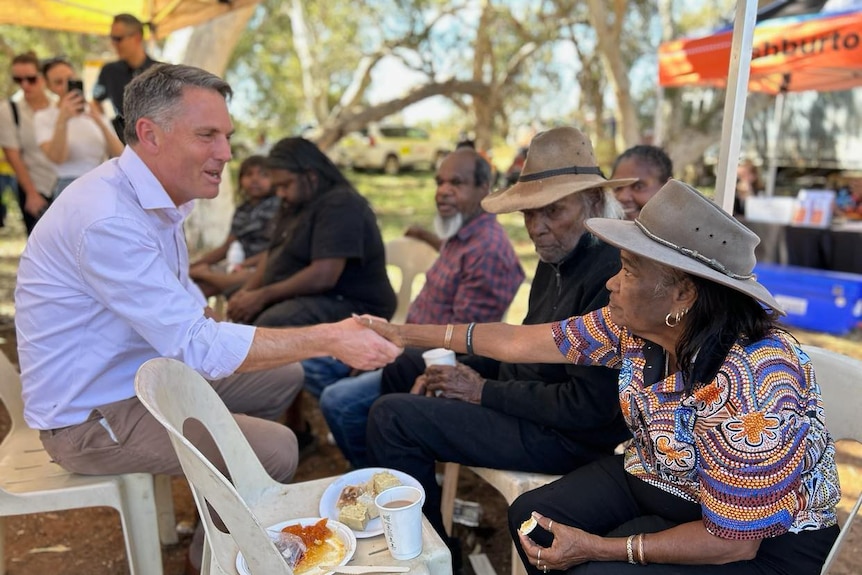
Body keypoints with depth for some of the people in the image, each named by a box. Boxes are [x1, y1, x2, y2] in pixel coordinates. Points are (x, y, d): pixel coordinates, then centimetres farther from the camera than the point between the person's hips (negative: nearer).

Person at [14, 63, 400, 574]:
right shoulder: (108, 219, -29)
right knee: (276, 448, -19)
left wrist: (208, 319, -5)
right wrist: (326, 340, -32)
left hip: (145, 375, 9)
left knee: (285, 375, 11)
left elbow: (181, 295, 15)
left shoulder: (157, 197, 3)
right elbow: (197, 345, -32)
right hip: (90, 416, -9)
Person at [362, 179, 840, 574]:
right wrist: (409, 334, -2)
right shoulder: (639, 323, -13)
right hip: (655, 481, 7)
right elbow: (522, 342, -6)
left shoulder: (752, 384, -34)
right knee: (531, 515, -1)